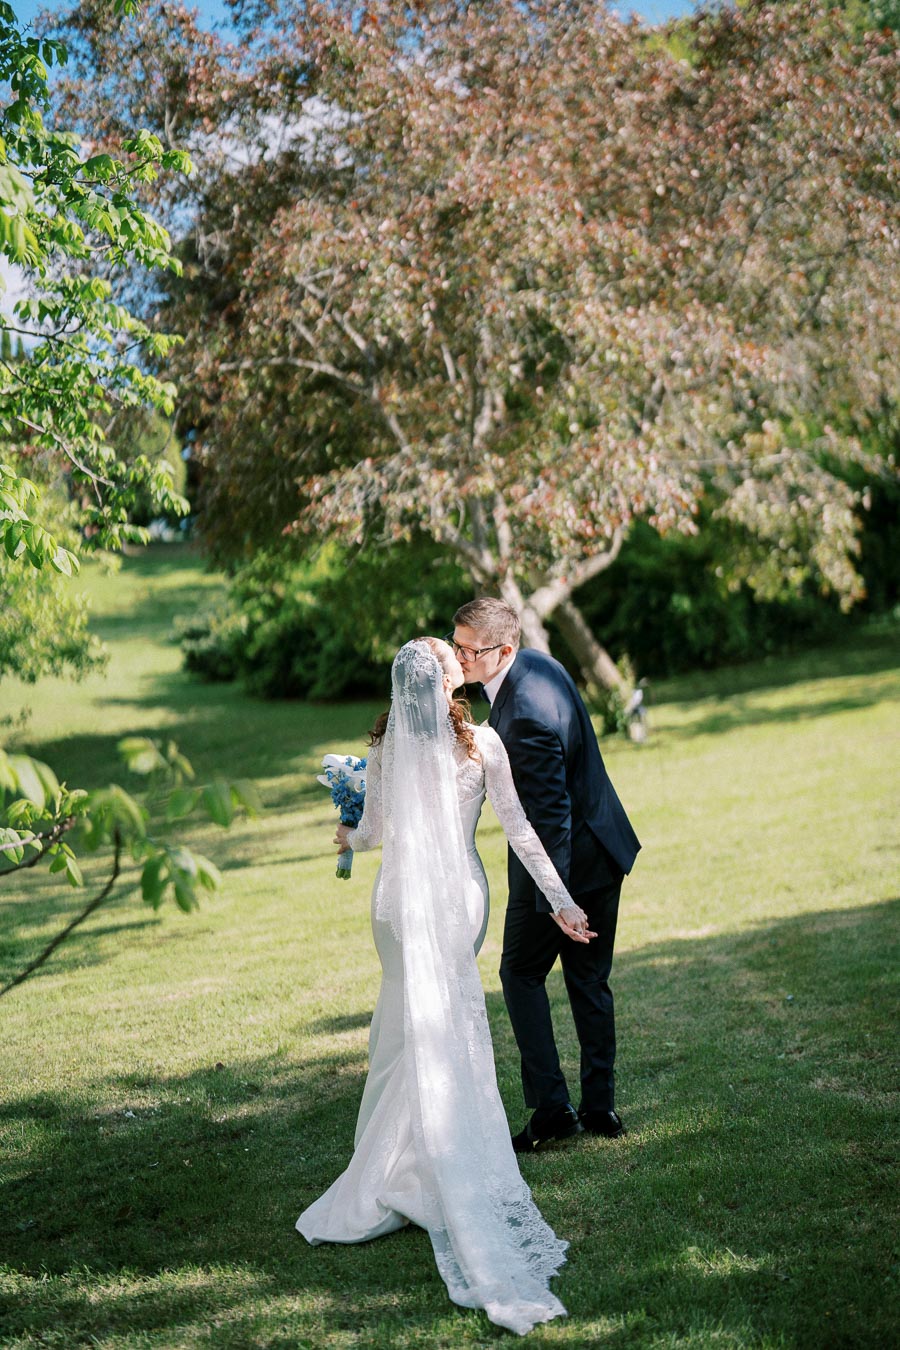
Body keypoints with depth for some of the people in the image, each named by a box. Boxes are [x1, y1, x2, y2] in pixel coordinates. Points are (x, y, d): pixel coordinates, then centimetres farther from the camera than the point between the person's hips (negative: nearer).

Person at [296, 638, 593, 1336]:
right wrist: (562, 900, 1)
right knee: (452, 1038, 13)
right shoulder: (482, 742, -6)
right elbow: (519, 828, -4)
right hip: (464, 895, 0)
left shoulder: (385, 748, -4)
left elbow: (374, 830, 5)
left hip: (403, 901, 0)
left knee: (419, 1029, 5)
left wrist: (349, 838, 28)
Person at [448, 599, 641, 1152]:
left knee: (522, 973, 8)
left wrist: (554, 898, -24)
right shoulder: (539, 664, -1)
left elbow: (550, 812, -28)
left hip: (562, 858, -9)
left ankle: (551, 1105, 7)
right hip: (603, 847, 9)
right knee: (589, 979, 15)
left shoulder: (526, 716, -30)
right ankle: (600, 1106, 22)